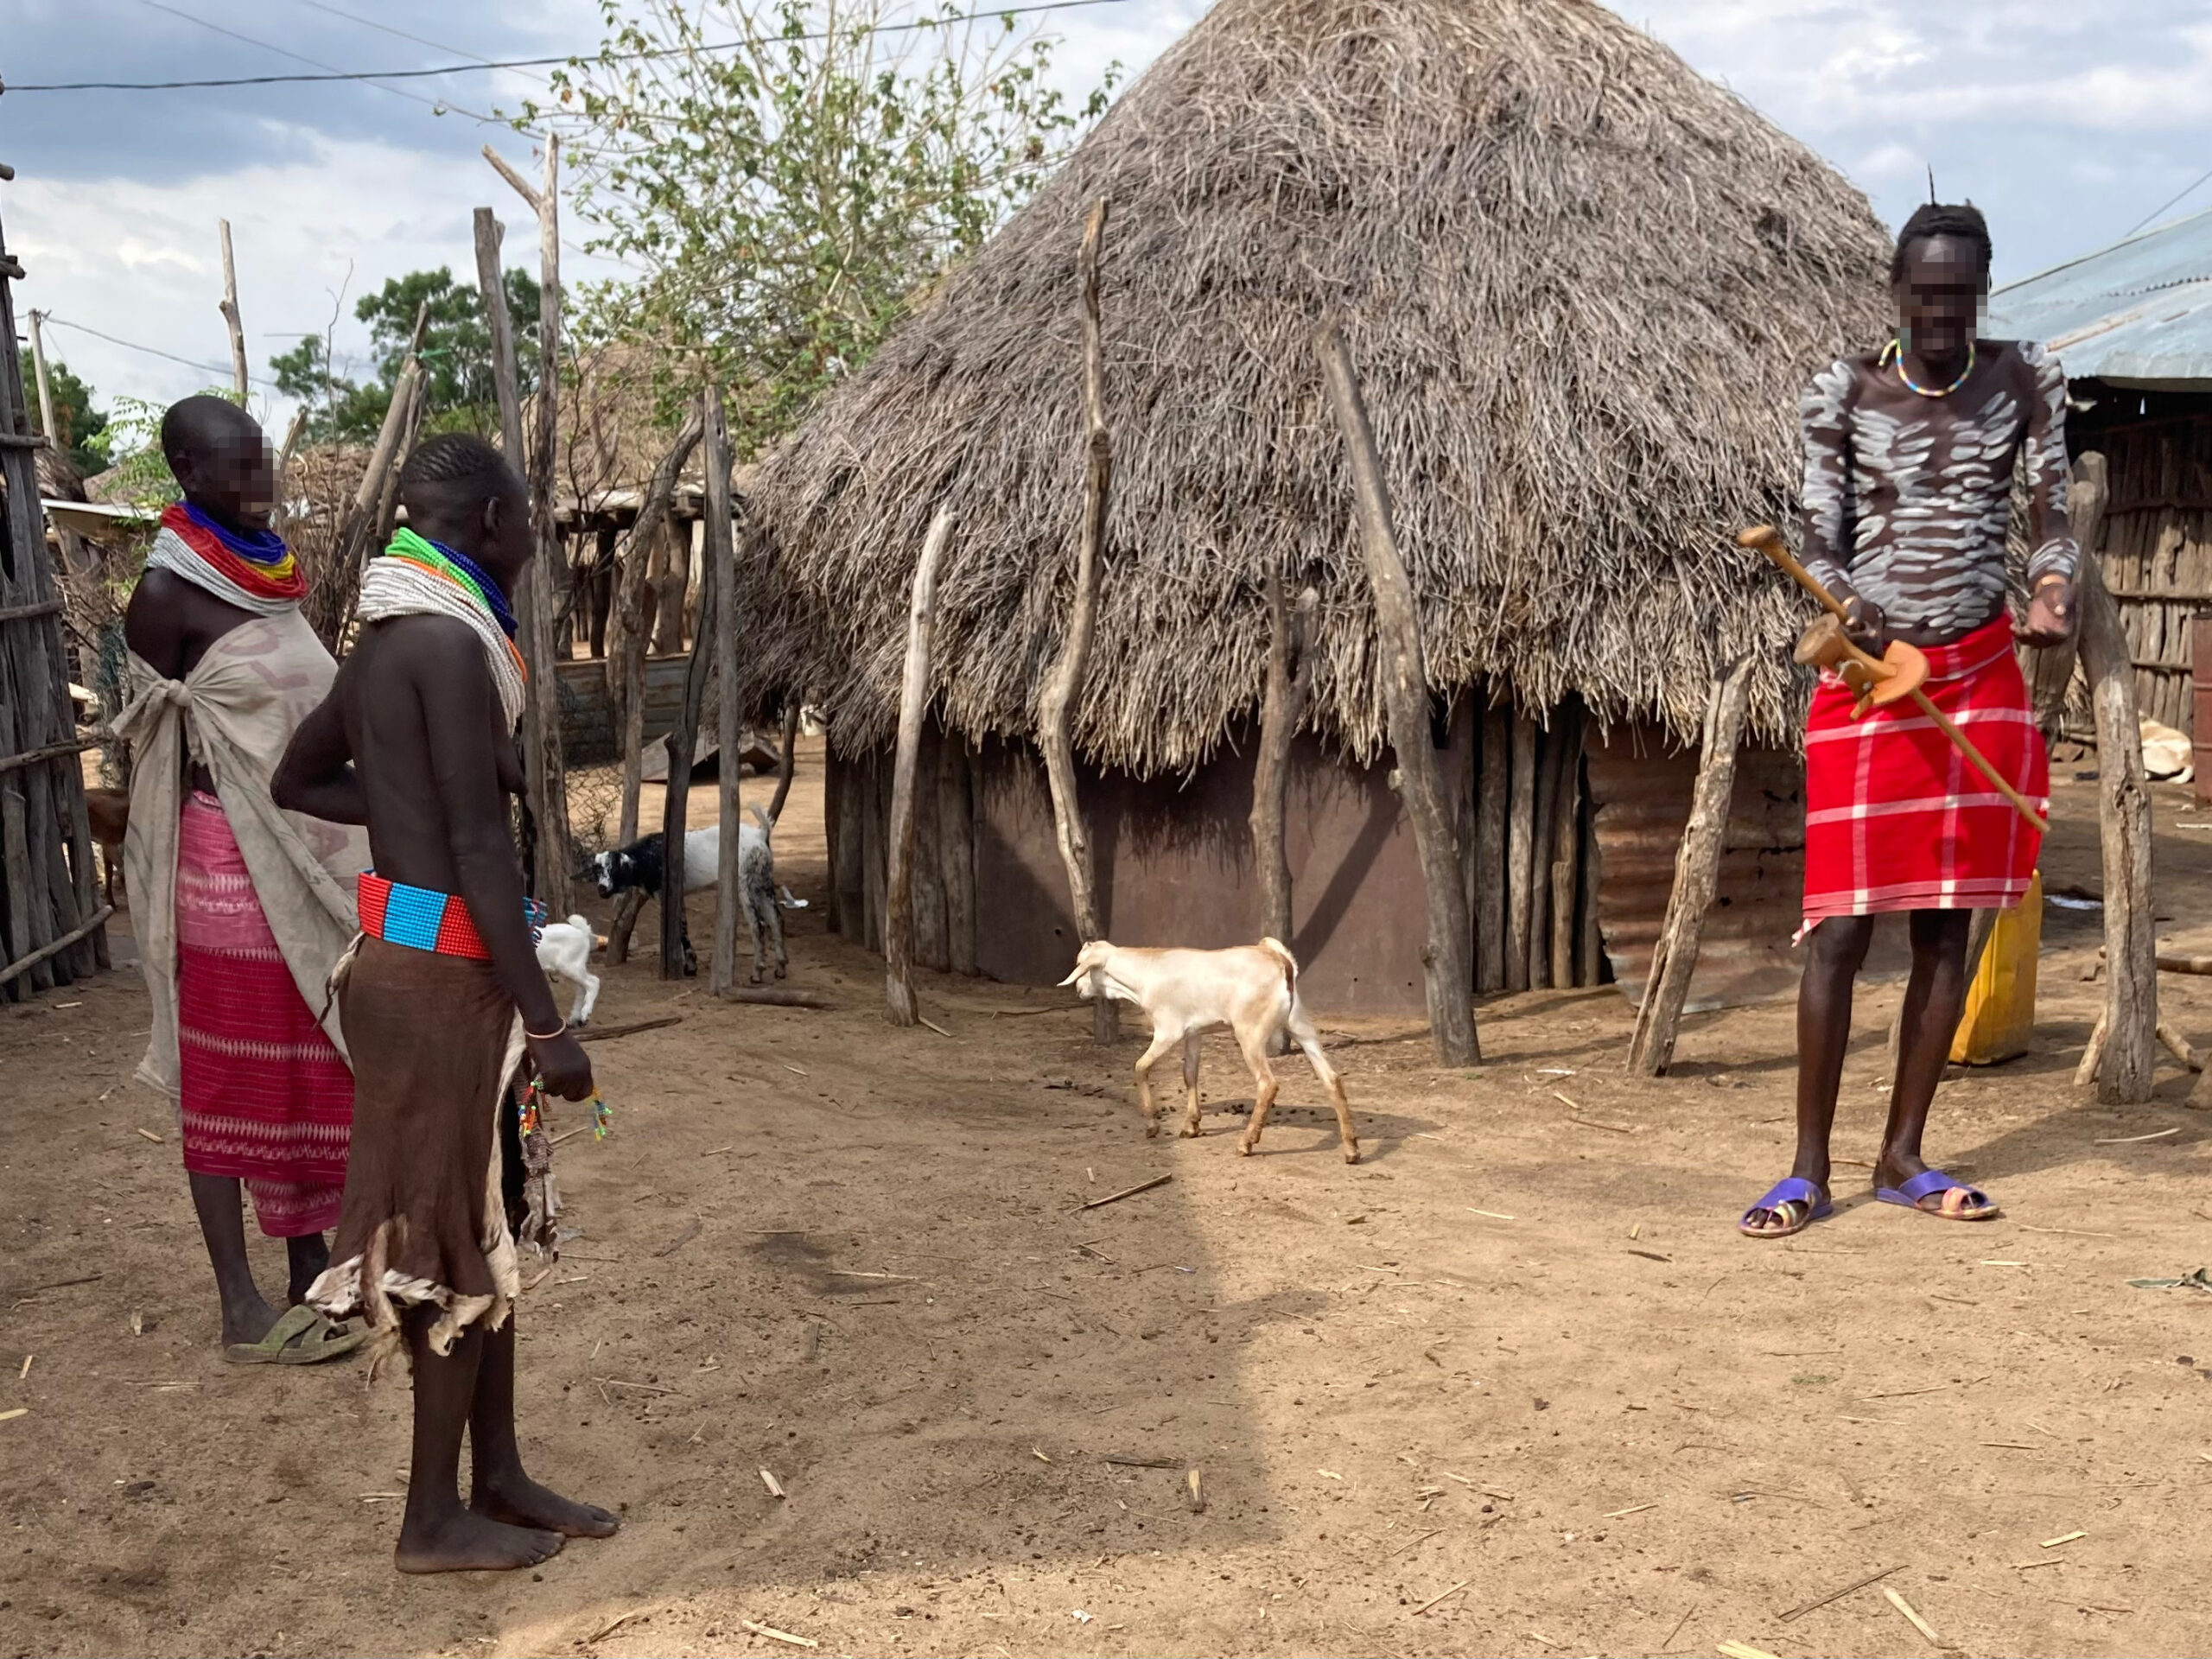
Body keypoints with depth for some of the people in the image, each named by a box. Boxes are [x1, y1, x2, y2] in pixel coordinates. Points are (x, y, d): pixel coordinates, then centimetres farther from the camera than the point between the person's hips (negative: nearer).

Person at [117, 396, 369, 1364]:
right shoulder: (166, 594, -11)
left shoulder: (276, 577, 11)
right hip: (231, 864, -7)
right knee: (228, 1083, 2)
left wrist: (347, 850, 15)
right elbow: (158, 757, -10)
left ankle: (314, 1275, 27)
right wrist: (186, 884, -11)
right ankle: (242, 1311, 11)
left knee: (315, 1072, 14)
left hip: (319, 854, 8)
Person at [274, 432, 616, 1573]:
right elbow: (481, 853, -22)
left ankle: (498, 1476, 27)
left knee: (487, 1222, 16)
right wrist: (547, 1024, -19)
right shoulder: (450, 642, -18)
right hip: (443, 972, -9)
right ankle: (435, 1518, 14)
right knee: (456, 1235, 1)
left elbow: (300, 779, 26)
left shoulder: (388, 639, 12)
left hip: (407, 955, 9)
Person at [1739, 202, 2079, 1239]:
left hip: (1981, 675, 3)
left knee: (1948, 921, 6)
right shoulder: (1844, 393, -2)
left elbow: (2049, 520, 2)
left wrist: (2053, 591, -21)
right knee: (1843, 925, -5)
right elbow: (1819, 540, -5)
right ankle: (1809, 1170, 5)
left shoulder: (2026, 382, 4)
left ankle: (1902, 1156, 17)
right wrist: (1850, 609, -27)